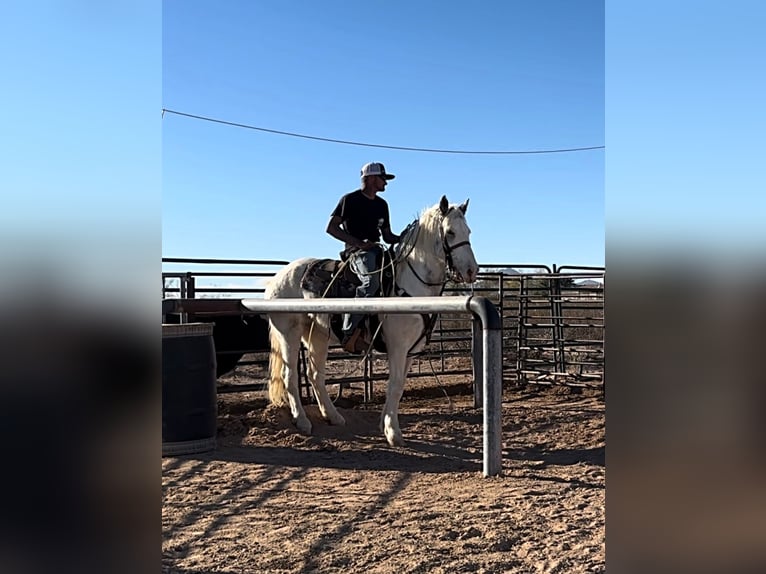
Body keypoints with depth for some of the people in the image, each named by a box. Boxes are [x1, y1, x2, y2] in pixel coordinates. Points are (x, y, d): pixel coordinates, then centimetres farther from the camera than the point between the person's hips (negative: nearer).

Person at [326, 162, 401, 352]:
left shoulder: (382, 204, 21)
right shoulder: (350, 200, 0)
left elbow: (387, 235, 23)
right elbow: (331, 228, -5)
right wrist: (359, 243, -14)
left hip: (376, 250, 8)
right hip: (356, 251, -8)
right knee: (372, 281, -35)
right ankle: (349, 332, -32)